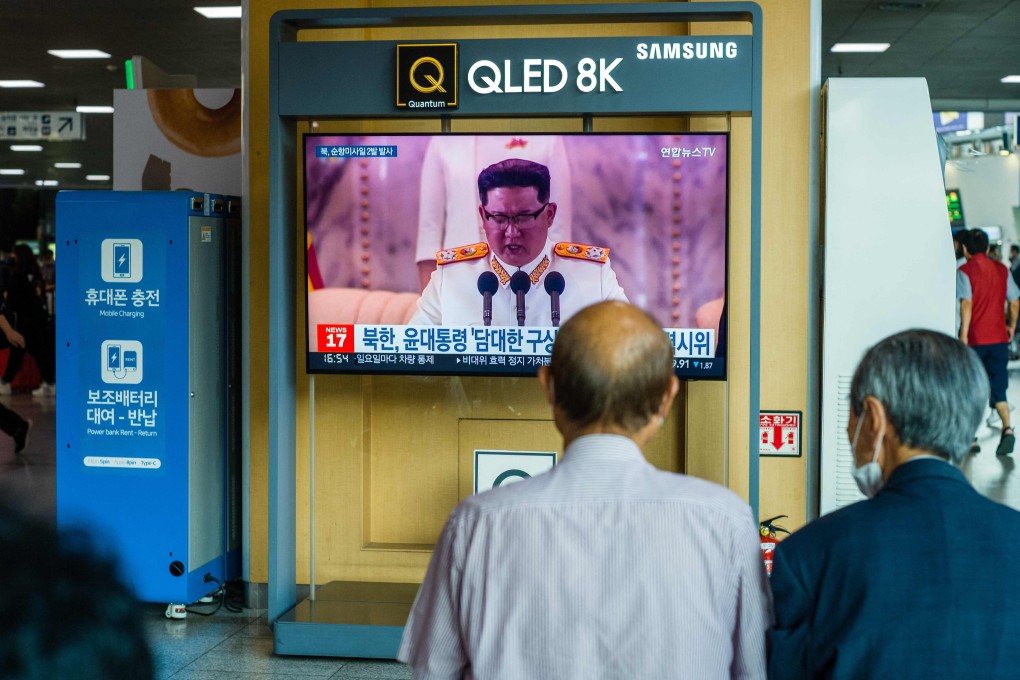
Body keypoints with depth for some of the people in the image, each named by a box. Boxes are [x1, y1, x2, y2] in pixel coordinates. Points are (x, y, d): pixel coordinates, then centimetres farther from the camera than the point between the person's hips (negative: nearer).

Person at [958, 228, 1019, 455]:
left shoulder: (964, 271, -7)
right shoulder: (1001, 269, 7)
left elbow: (967, 304, -17)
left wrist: (963, 334, -16)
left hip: (974, 339, -3)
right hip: (998, 338, 3)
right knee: (998, 388, 7)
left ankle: (970, 439, 13)